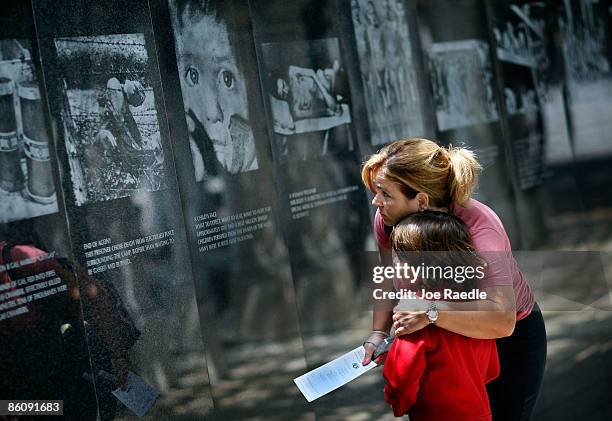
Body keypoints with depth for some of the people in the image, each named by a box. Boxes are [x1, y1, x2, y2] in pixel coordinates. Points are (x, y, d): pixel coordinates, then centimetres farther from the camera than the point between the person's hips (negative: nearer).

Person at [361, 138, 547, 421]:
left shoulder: (478, 227, -37)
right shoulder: (387, 219, -19)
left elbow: (502, 322, -47)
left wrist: (431, 314, -54)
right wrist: (378, 333, -16)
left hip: (513, 337, -5)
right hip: (450, 335, 5)